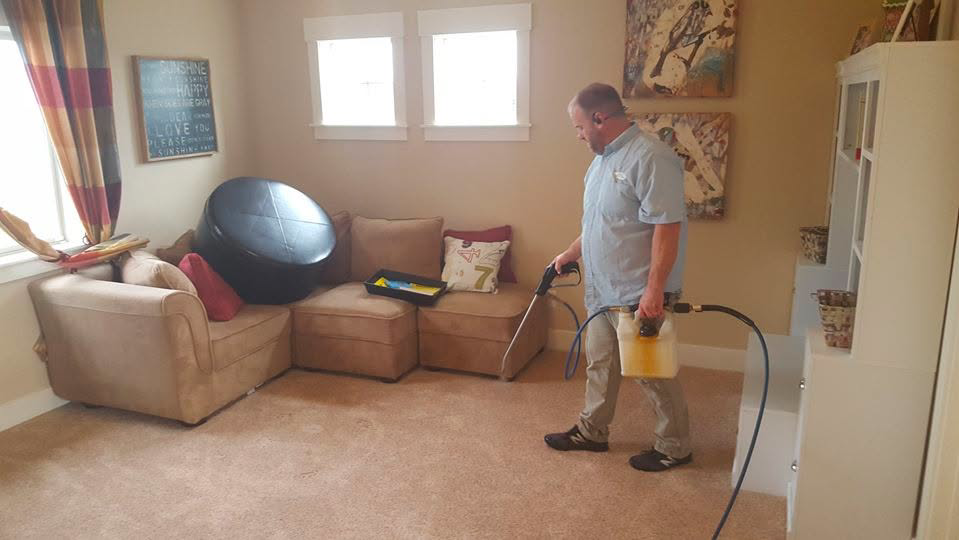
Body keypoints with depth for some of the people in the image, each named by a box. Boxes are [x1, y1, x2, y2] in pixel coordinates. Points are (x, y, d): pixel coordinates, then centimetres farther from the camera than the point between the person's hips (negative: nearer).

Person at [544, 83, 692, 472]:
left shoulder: (650, 157, -21)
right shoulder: (603, 158, 11)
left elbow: (667, 227, -26)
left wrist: (654, 289, -28)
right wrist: (570, 253, 27)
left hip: (638, 296, -9)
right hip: (602, 291, 9)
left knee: (652, 372, 6)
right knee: (600, 364, 19)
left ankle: (675, 446, 24)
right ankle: (592, 432, 36)